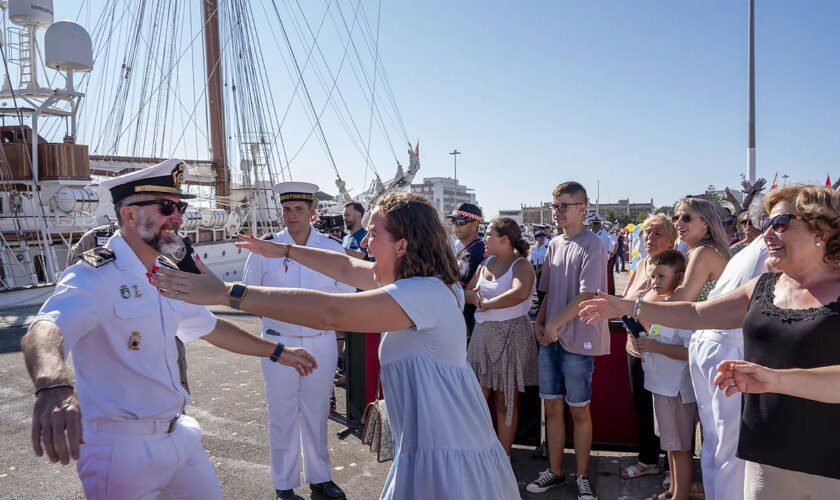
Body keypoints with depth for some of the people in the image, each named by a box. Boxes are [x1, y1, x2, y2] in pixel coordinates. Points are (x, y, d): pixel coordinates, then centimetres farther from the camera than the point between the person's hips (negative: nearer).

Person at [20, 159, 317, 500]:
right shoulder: (95, 276, -16)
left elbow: (210, 328, 19)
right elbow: (45, 330, -35)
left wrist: (278, 352, 21)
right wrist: (53, 386, -57)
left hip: (179, 434, 7)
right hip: (122, 447, -7)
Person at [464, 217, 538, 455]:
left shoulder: (521, 265, -11)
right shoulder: (486, 263, 12)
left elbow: (520, 293, -31)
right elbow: (467, 291, 13)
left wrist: (486, 304, -21)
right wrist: (474, 296, -11)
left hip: (510, 335, -6)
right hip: (482, 334, 6)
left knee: (506, 401, 5)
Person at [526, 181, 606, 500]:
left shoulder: (592, 245, -10)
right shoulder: (554, 245, 12)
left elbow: (586, 295, -16)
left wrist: (554, 325, -14)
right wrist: (539, 322, 4)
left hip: (577, 340, -6)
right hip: (549, 339, 6)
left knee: (579, 410, 6)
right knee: (552, 406, 12)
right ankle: (555, 471, 26)